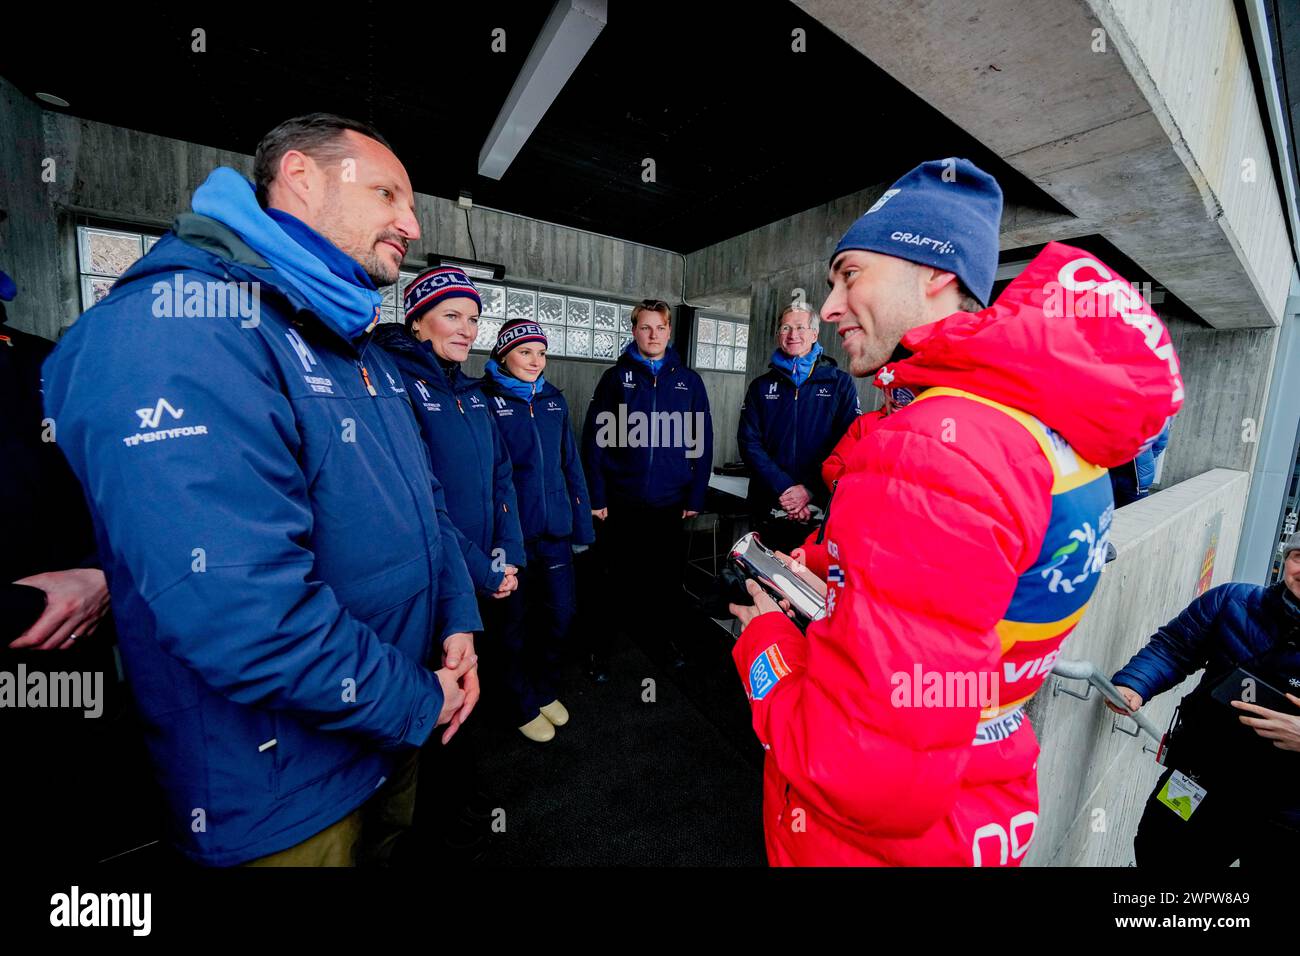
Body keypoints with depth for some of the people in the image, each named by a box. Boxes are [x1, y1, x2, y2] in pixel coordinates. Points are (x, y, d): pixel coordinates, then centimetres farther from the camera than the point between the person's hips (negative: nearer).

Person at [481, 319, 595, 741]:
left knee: (561, 612, 12)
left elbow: (570, 462, 11)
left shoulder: (554, 399, 9)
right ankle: (525, 704, 34)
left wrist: (582, 519, 9)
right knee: (517, 619, 11)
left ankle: (546, 689, 39)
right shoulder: (486, 400, -7)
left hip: (555, 529, 5)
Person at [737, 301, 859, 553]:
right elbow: (749, 443, -1)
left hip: (822, 508, -1)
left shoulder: (840, 383, 3)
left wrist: (811, 490, -15)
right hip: (768, 509, 2)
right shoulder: (761, 386, 8)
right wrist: (784, 488, -14)